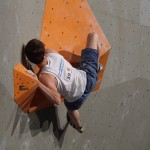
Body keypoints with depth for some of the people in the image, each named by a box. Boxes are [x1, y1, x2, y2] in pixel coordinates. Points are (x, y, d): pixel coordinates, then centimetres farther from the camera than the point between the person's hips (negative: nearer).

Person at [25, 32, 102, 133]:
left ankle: (78, 126, 69)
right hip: (88, 75, 3)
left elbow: (57, 100, -42)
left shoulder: (45, 77, -33)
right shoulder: (51, 52, -20)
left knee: (71, 108, 38)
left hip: (77, 97, -2)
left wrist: (38, 84, -47)